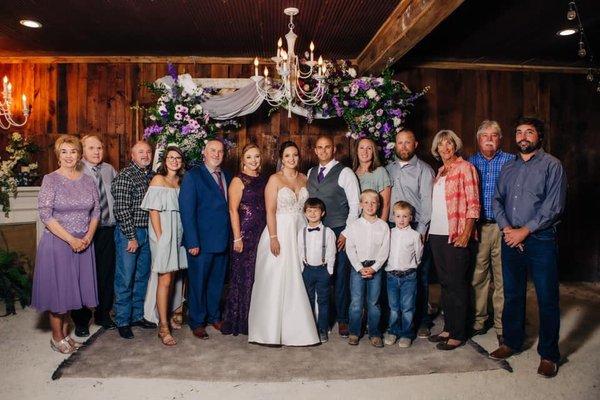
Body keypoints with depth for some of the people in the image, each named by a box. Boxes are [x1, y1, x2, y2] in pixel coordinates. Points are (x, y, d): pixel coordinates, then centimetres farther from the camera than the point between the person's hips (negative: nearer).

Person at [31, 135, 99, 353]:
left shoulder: (88, 180, 5)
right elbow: (45, 215, -12)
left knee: (72, 288, 12)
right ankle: (57, 337, 21)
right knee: (57, 288, 5)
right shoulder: (50, 180, -7)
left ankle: (66, 333, 27)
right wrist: (71, 239, -16)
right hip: (57, 242, -4)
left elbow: (96, 211, 7)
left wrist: (88, 236, -7)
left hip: (83, 243, 4)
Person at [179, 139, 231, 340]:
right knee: (198, 283, 8)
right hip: (201, 241, -5)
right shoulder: (192, 176, -8)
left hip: (223, 240, 6)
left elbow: (229, 207, 10)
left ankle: (214, 316, 35)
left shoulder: (227, 177, 10)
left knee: (217, 281, 17)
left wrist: (231, 237, 3)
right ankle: (197, 322, 25)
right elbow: (187, 210, -13)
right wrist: (192, 241, -17)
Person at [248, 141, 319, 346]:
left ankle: (295, 327, 21)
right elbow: (270, 211, -10)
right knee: (276, 281, 1)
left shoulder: (304, 178, 11)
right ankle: (273, 329, 14)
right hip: (280, 231, -5)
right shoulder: (275, 179, -5)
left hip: (300, 232, 5)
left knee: (297, 281, 8)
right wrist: (273, 238, -17)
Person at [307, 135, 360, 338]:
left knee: (340, 277, 1)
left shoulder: (344, 173, -3)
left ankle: (342, 319, 16)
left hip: (338, 232, -4)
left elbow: (355, 205, -6)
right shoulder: (310, 173, 14)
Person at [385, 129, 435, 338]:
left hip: (417, 229, -3)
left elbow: (427, 202, -3)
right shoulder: (388, 169, 15)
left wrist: (420, 231, -10)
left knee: (420, 277, 2)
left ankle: (422, 321, 15)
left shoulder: (424, 170, 3)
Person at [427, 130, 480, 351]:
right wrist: (428, 229, 10)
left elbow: (473, 204, -10)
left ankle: (458, 334, 10)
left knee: (457, 284, 0)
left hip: (456, 235, -7)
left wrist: (466, 234, -17)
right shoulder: (440, 171, 16)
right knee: (445, 282, 13)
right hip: (437, 233, 7)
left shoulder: (465, 167, -4)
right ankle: (448, 327, 23)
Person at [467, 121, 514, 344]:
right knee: (477, 276, 7)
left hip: (503, 227, -2)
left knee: (503, 278, 1)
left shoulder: (511, 161, 6)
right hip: (476, 227, 2)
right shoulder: (470, 163, 11)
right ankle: (478, 321, 20)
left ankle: (502, 326, 13)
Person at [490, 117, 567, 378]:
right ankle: (512, 342, 30)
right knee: (512, 295, 14)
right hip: (510, 239, 5)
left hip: (540, 239, -5)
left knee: (547, 298, 2)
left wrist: (525, 231, -14)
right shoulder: (508, 168, 14)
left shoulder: (552, 166, -3)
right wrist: (506, 228, -6)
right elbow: (497, 200, 10)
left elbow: (554, 207, -11)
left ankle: (548, 354, 17)